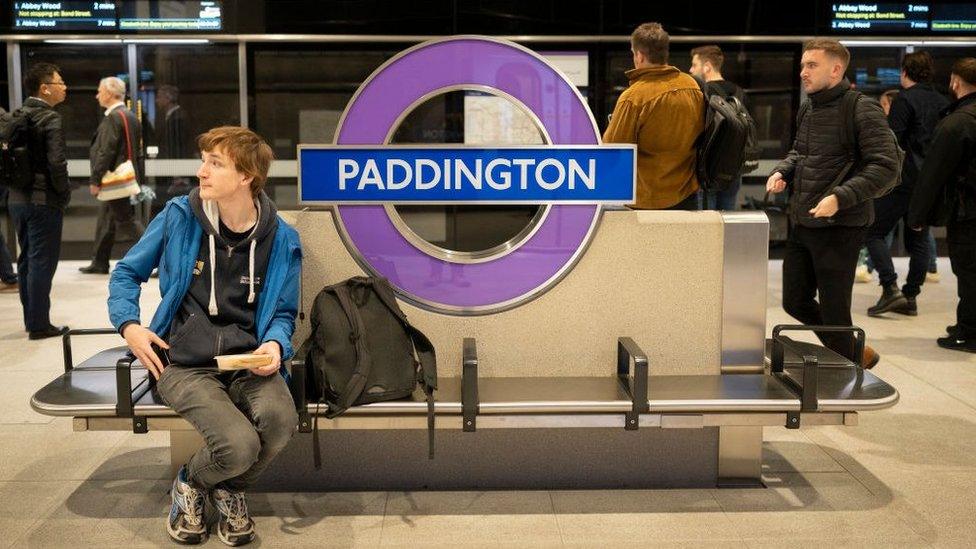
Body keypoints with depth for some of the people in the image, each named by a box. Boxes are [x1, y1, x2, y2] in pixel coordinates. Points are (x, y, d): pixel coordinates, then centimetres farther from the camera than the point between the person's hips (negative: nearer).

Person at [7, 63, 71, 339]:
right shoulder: (51, 119, -14)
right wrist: (64, 192, -9)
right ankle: (40, 325, 3)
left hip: (18, 198, 8)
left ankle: (30, 319, 26)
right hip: (44, 200, -8)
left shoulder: (17, 116, 9)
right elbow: (56, 163, -22)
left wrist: (17, 184, 16)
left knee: (27, 259, 16)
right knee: (42, 262, -2)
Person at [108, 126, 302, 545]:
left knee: (280, 420, -31)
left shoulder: (281, 240, 2)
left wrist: (275, 344, -10)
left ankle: (229, 489, 6)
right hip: (184, 365, -2)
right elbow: (127, 272, 13)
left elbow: (283, 313, 13)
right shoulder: (178, 217, 0)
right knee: (240, 445, -28)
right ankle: (191, 484, 12)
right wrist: (128, 325, -5)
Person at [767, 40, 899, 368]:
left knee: (834, 312, 2)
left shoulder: (862, 110, -13)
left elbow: (886, 167, -18)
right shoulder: (808, 110, 12)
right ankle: (856, 353, 35)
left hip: (839, 227, -8)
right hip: (801, 224, 8)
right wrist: (782, 172, 6)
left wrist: (841, 197, -28)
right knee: (795, 302, 15)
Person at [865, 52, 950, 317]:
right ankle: (910, 297, 13)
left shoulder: (904, 99, -9)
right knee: (918, 240, 11)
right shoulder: (943, 103, 12)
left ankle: (891, 290, -13)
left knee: (875, 232, -1)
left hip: (904, 180, -7)